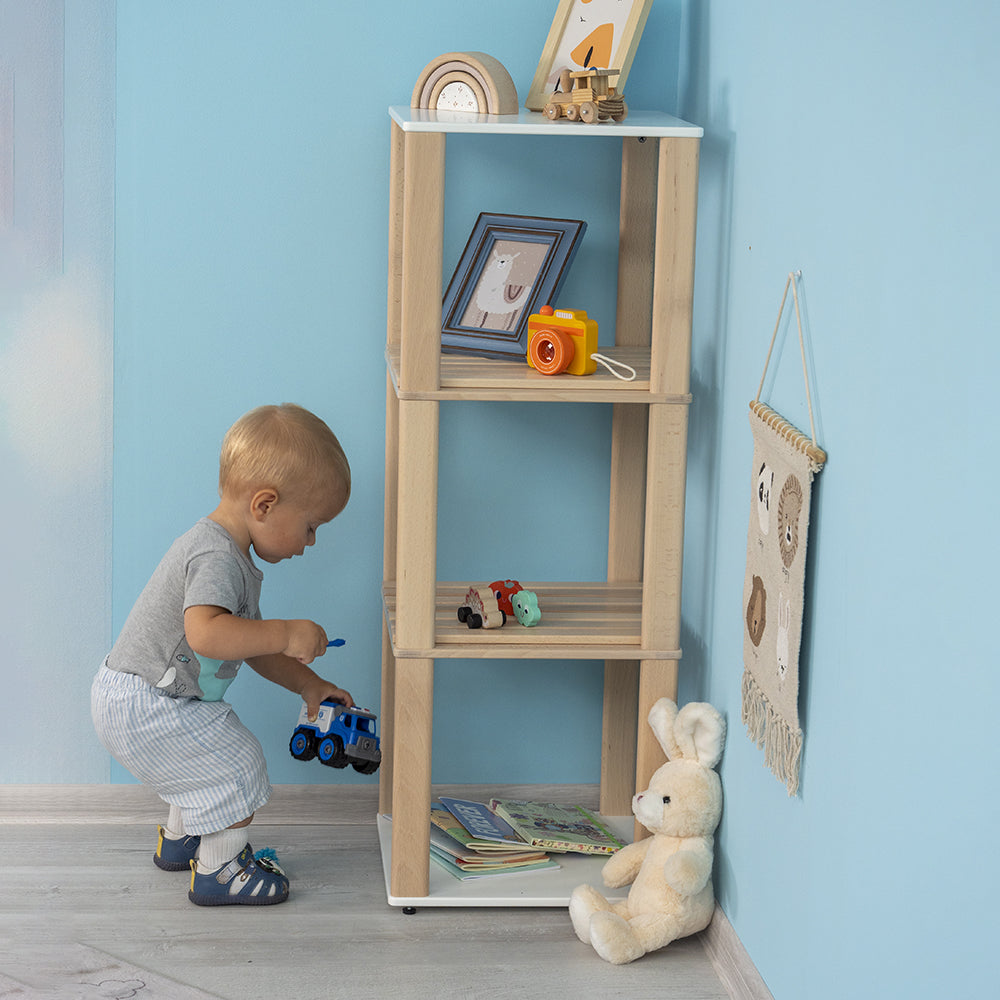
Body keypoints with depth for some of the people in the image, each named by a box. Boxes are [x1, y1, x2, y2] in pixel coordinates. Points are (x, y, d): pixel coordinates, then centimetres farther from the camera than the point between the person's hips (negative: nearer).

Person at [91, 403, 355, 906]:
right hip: (145, 709, -10)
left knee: (209, 763, 24)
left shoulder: (235, 558, 13)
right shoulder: (217, 558, -23)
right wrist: (288, 634, -34)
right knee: (237, 764, -6)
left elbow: (248, 646, 23)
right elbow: (206, 634, -40)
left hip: (130, 697, 10)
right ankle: (219, 870, 6)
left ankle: (179, 839, 42)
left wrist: (308, 685, 19)